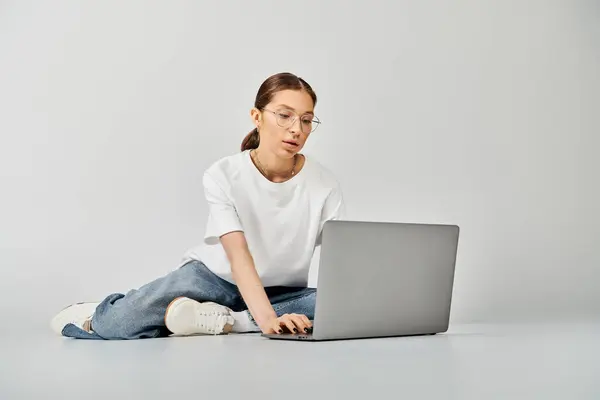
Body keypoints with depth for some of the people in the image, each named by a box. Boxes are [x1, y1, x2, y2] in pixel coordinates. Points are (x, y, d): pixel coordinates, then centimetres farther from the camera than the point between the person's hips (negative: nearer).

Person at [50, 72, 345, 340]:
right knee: (123, 321, -29)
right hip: (215, 276, -2)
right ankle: (100, 317, 8)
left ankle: (217, 320, -28)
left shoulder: (323, 185, -14)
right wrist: (266, 319, -45)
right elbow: (238, 255, -29)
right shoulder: (223, 175, -18)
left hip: (279, 292, 2)